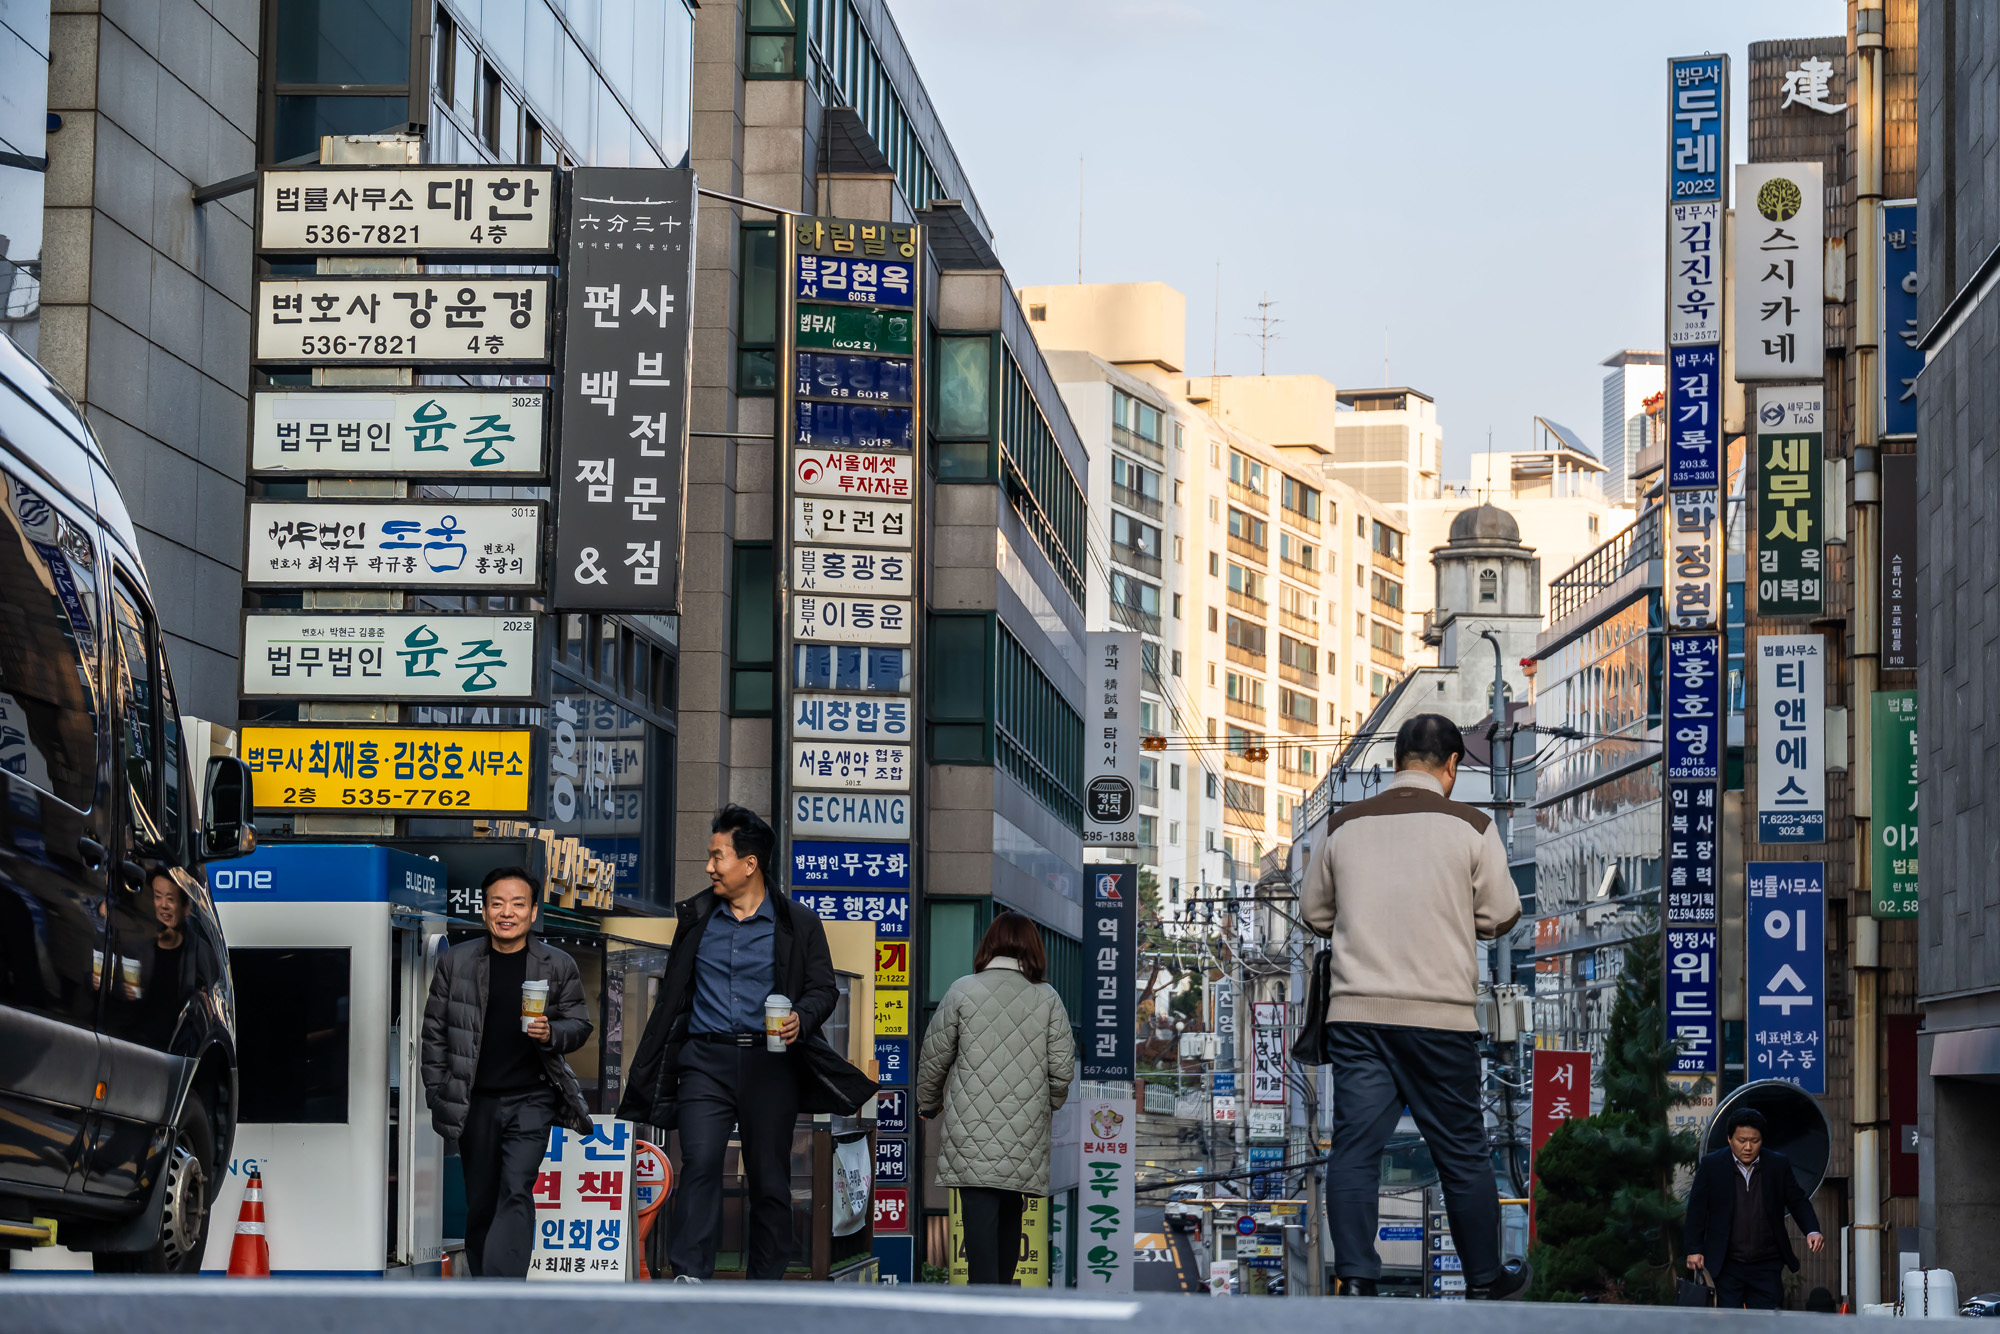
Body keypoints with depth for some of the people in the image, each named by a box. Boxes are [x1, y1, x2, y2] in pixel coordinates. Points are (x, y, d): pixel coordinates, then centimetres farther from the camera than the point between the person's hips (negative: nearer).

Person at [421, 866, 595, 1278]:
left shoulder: (559, 965, 1)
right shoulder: (456, 961, 3)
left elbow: (579, 1025, 8)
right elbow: (435, 1031, 8)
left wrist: (551, 1034, -15)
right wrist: (438, 1096, 4)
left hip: (531, 1098, -2)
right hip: (475, 1101, 2)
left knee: (516, 1193, -17)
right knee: (480, 1206, 8)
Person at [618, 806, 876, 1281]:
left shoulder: (799, 925, 5)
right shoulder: (695, 917, 13)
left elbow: (824, 989, 7)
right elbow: (674, 993, 18)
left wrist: (801, 1019, -16)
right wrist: (647, 1075, 17)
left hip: (769, 1063, -1)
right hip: (706, 1059, 1)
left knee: (769, 1178, 4)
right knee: (700, 1162, -17)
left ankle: (766, 1286, 13)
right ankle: (690, 1276, -21)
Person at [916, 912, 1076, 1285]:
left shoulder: (963, 991, -1)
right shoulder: (1047, 998, 4)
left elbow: (934, 1058, 4)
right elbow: (1063, 1069, 4)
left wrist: (927, 1103, 23)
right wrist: (1047, 1106, 24)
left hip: (972, 1130, -2)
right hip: (1025, 1135, 2)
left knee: (979, 1212, -7)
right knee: (1011, 1213, 17)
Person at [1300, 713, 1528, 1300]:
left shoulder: (1343, 827, 5)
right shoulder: (1471, 827, -2)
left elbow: (1316, 913, 15)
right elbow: (1501, 916, 2)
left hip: (1356, 1011, 2)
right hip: (1441, 1014, -2)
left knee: (1355, 1147, 2)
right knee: (1462, 1151, 9)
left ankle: (1355, 1280, -5)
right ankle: (1485, 1279, 20)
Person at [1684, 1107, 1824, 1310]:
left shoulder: (1779, 1165, 4)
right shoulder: (1711, 1166, 1)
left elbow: (1798, 1202, 11)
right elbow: (1696, 1209, 4)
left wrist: (1812, 1231, -7)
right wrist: (1694, 1249, -4)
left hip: (1766, 1269, 1)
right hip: (1725, 1268, -1)